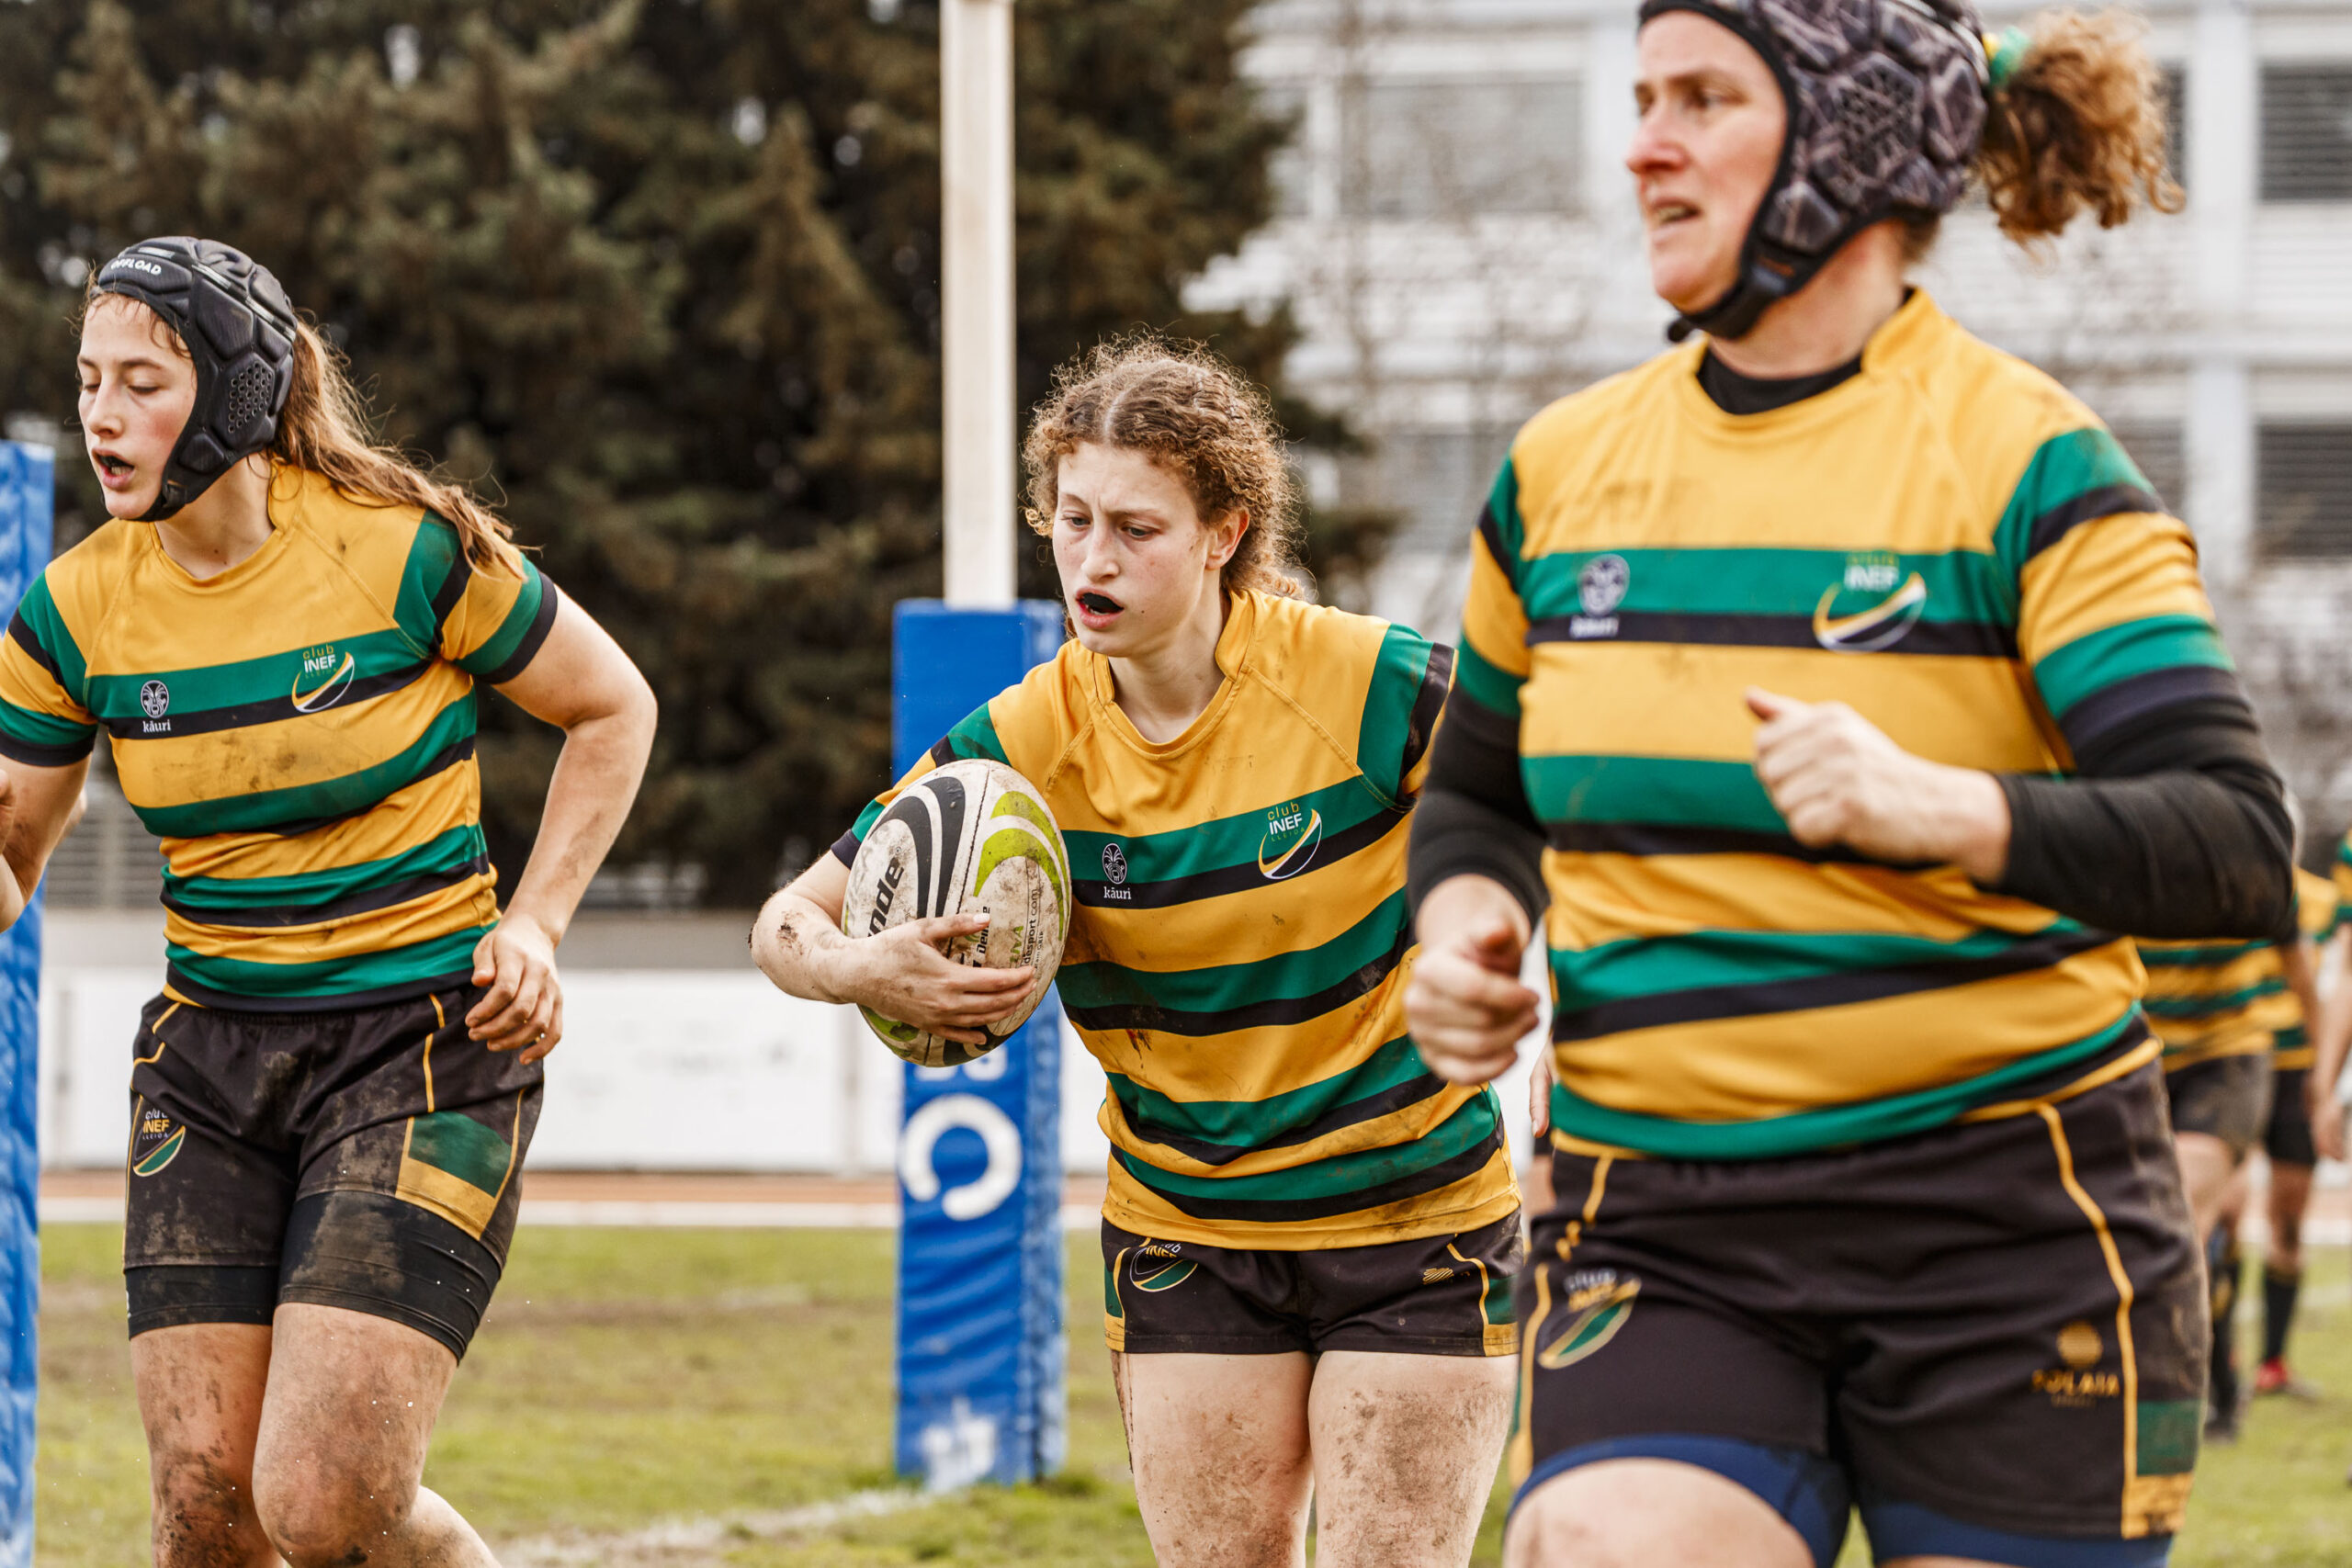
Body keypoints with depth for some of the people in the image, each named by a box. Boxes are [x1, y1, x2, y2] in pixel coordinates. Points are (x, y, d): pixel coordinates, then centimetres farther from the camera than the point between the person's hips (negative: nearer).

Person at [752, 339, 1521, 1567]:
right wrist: (859, 971, -26)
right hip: (1185, 1230, 3)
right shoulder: (1024, 743, -8)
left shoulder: (1373, 686, -16)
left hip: (1417, 1225, -3)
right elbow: (789, 920, -4)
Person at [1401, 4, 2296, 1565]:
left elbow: (2237, 849, -16)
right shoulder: (1562, 470, 9)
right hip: (1660, 1234, 3)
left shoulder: (2028, 464, -6)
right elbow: (1479, 792, 25)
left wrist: (1936, 806, -32)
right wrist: (1468, 920, 2)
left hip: (2007, 1226, -3)